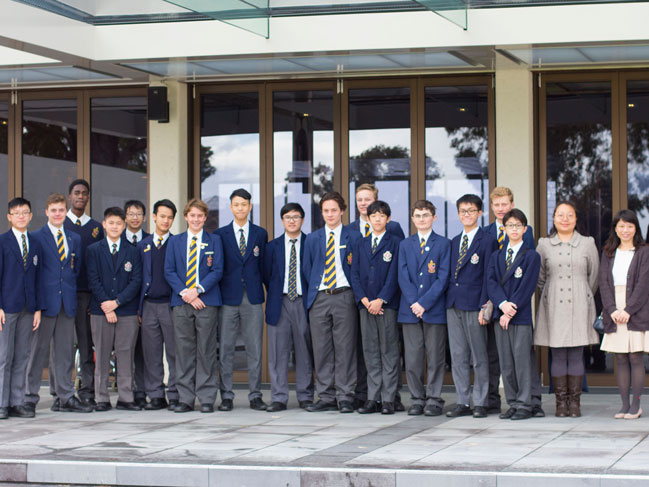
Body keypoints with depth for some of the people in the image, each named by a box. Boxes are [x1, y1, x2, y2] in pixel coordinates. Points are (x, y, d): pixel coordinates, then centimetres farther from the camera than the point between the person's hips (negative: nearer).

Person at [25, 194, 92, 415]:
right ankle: (30, 397, 4)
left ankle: (66, 397, 11)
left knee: (65, 350, 7)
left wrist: (71, 292, 9)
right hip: (45, 301, -5)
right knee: (38, 349, -2)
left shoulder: (74, 239, 15)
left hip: (67, 302, 5)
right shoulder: (36, 237, -1)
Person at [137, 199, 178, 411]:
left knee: (174, 352, -2)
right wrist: (138, 306, 7)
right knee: (151, 353, 5)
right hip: (149, 305, 3)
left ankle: (175, 395, 3)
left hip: (171, 304, -3)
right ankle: (156, 396, 11)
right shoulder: (143, 245, 12)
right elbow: (138, 276, 13)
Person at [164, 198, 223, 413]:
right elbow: (169, 271, 6)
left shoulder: (214, 241, 7)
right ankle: (185, 399, 6)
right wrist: (184, 293, -8)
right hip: (181, 301, 2)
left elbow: (217, 271, 0)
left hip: (206, 301, -2)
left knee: (206, 351, -2)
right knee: (183, 351, 2)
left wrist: (197, 290, -12)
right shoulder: (174, 241, 13)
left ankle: (207, 399, 1)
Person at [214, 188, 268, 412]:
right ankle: (226, 395, 6)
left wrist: (268, 290, 6)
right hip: (228, 297, -1)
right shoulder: (220, 234, 7)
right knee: (226, 348, 1)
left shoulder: (261, 234, 10)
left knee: (255, 348, 1)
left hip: (253, 298, 1)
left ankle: (255, 395, 6)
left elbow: (264, 265, 11)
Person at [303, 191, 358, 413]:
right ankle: (326, 398, 7)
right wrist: (312, 293, 7)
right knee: (321, 349, 2)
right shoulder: (312, 239, 13)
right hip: (319, 298, 3)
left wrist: (354, 294, -3)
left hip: (344, 297, -3)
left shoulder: (352, 237, 4)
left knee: (345, 349, -4)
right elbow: (307, 269, 16)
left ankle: (345, 398, 0)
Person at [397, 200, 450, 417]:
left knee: (435, 357, 0)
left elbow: (443, 278, -5)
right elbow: (403, 277, 5)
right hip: (410, 309, 3)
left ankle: (434, 399, 7)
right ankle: (418, 399, 10)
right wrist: (414, 303, -9)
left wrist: (424, 303, -12)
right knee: (412, 358, 2)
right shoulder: (405, 245, 12)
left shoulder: (443, 244, 2)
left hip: (434, 309, -3)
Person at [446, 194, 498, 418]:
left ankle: (481, 403, 5)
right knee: (458, 356, 7)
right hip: (453, 305, 6)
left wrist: (485, 307, -13)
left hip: (474, 305, -6)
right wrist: (448, 299, 9)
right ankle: (462, 402, 12)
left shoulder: (487, 241, -4)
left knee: (479, 356, -1)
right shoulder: (455, 242, 16)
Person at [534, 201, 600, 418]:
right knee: (558, 356, -1)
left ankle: (574, 402, 5)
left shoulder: (588, 244, 5)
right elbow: (539, 277, 15)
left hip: (579, 307, 0)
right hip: (554, 308, 0)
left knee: (576, 355, -1)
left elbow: (594, 276, 13)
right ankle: (561, 402, 4)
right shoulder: (544, 245, 6)